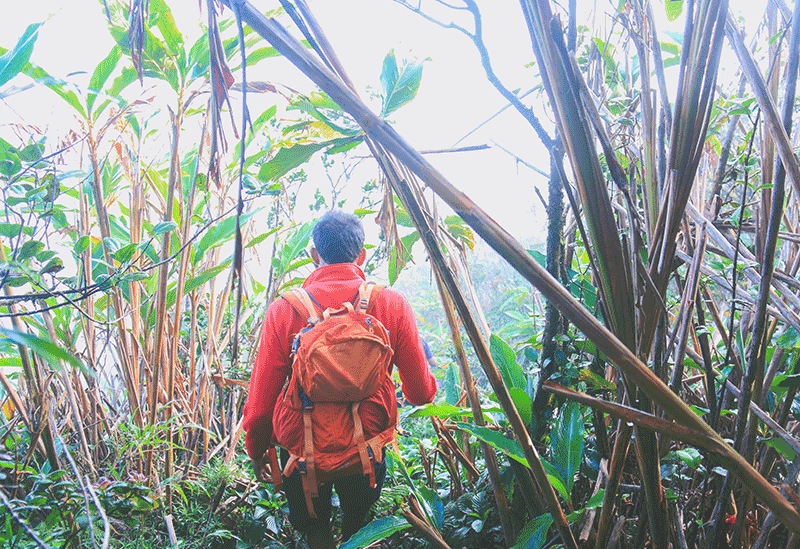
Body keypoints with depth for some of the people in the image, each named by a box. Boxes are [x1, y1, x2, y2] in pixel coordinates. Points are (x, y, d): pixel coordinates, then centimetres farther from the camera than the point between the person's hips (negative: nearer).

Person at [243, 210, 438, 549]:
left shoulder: (284, 309, -12)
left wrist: (257, 451, 13)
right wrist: (428, 389, 22)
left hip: (301, 448, -1)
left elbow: (260, 399, -6)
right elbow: (421, 393, -3)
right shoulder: (392, 304, -10)